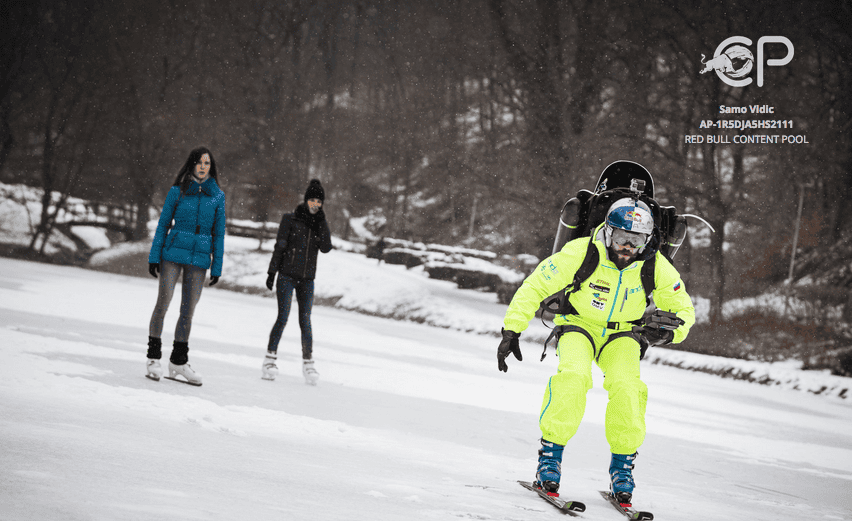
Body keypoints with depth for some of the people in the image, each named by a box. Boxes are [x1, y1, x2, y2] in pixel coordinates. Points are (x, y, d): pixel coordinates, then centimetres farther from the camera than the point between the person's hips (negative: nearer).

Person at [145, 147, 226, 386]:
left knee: (188, 310, 5)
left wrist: (217, 267, 6)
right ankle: (153, 357, 3)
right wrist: (154, 256, 0)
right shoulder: (178, 191, 1)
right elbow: (163, 224, 4)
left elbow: (218, 233, 8)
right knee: (163, 303, -6)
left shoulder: (217, 196, 5)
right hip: (173, 252, -2)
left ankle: (178, 361, 14)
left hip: (199, 258, 2)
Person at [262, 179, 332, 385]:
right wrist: (272, 272, -3)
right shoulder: (290, 220, 0)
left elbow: (326, 248, -4)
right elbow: (279, 247, 1)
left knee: (305, 321, 0)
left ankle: (308, 362, 5)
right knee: (283, 318, -9)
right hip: (287, 275, -3)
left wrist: (321, 223, -9)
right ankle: (270, 358, -4)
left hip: (307, 279, 3)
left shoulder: (320, 225, 10)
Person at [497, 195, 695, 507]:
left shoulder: (656, 267, -16)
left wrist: (670, 331, -24)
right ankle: (550, 455, -19)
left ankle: (622, 466, -8)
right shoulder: (580, 253, -24)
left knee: (626, 386, -25)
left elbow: (683, 308, -2)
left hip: (621, 334, 2)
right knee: (574, 377, -31)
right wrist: (512, 331, -19)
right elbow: (534, 287, -15)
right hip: (578, 327, -2)